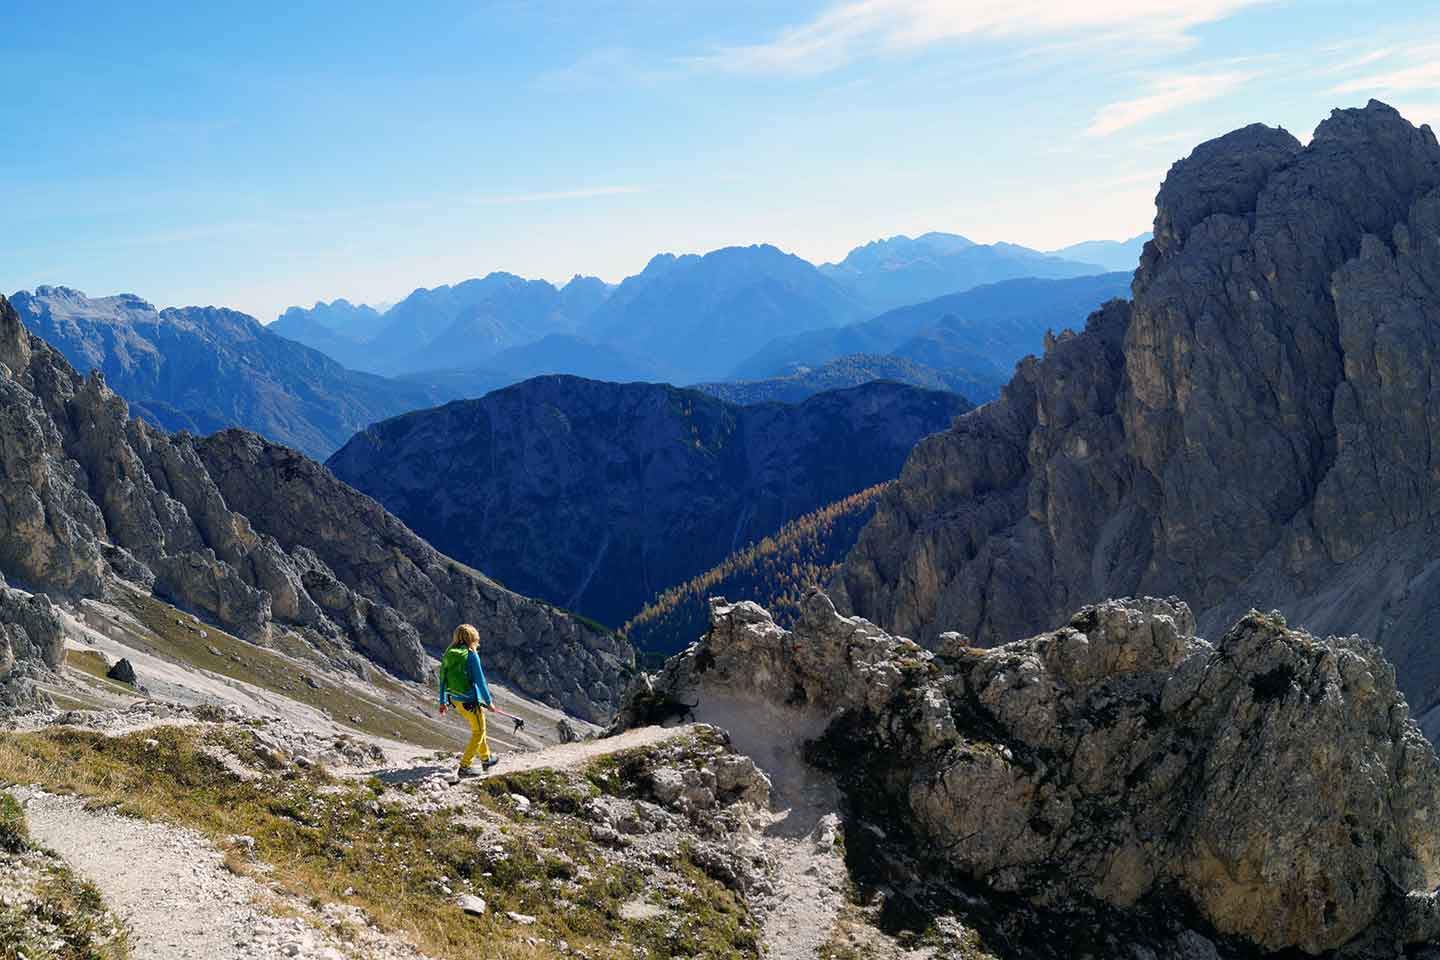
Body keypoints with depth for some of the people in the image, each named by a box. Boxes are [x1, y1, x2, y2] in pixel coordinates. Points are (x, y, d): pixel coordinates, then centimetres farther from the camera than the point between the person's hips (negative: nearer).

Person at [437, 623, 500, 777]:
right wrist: (489, 702, -6)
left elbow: (443, 678, 7)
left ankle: (486, 758, 38)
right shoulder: (471, 655, -18)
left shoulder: (448, 655, 2)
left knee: (478, 728, 25)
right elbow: (479, 680, -15)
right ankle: (464, 766, 6)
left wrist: (443, 701, 16)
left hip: (455, 699, 7)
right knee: (479, 731, 10)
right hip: (470, 700, -7)